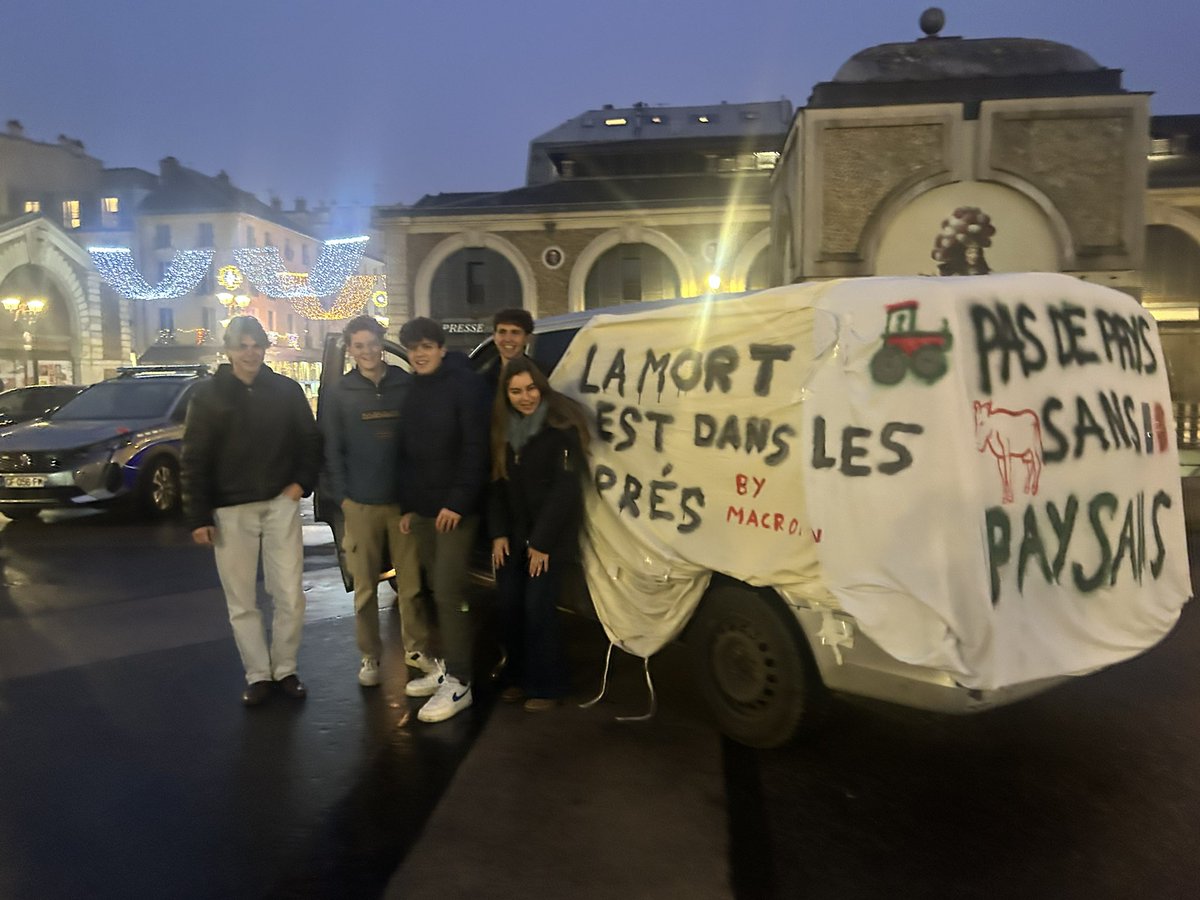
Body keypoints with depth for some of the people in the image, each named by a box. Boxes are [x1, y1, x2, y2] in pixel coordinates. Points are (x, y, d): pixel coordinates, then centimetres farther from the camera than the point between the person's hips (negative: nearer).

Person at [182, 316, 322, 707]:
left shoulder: (287, 390, 2)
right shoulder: (207, 396, -1)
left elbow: (310, 440, 11)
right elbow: (194, 461, -3)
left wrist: (302, 482, -2)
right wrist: (198, 517, -7)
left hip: (280, 504, 1)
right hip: (230, 511, 0)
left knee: (290, 595, 2)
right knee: (241, 602, 6)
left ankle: (285, 669, 19)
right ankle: (258, 675, 18)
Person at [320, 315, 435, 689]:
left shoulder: (407, 385, 5)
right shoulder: (339, 393, 4)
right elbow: (331, 450, 4)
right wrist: (341, 496, -4)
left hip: (403, 500, 1)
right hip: (360, 504, 0)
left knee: (411, 581, 5)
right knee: (365, 586, 5)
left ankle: (416, 648, 19)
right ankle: (370, 656, 17)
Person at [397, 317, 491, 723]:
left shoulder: (465, 384, -7)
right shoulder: (411, 391, 15)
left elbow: (476, 448, -13)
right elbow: (407, 452, 17)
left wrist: (457, 501, -18)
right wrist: (407, 505, 13)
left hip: (456, 507, -7)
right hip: (422, 508, 7)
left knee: (448, 592, -9)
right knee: (438, 590, 11)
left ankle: (459, 683, -2)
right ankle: (447, 665, 22)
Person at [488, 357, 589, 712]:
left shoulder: (562, 425, -14)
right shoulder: (502, 427, 5)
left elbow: (566, 487, -16)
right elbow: (496, 483, 7)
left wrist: (542, 540, -16)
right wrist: (498, 533, -2)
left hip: (550, 534, -6)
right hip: (512, 533, 6)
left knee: (537, 607, -6)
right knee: (510, 604, 6)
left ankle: (547, 686, 9)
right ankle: (519, 677, 23)